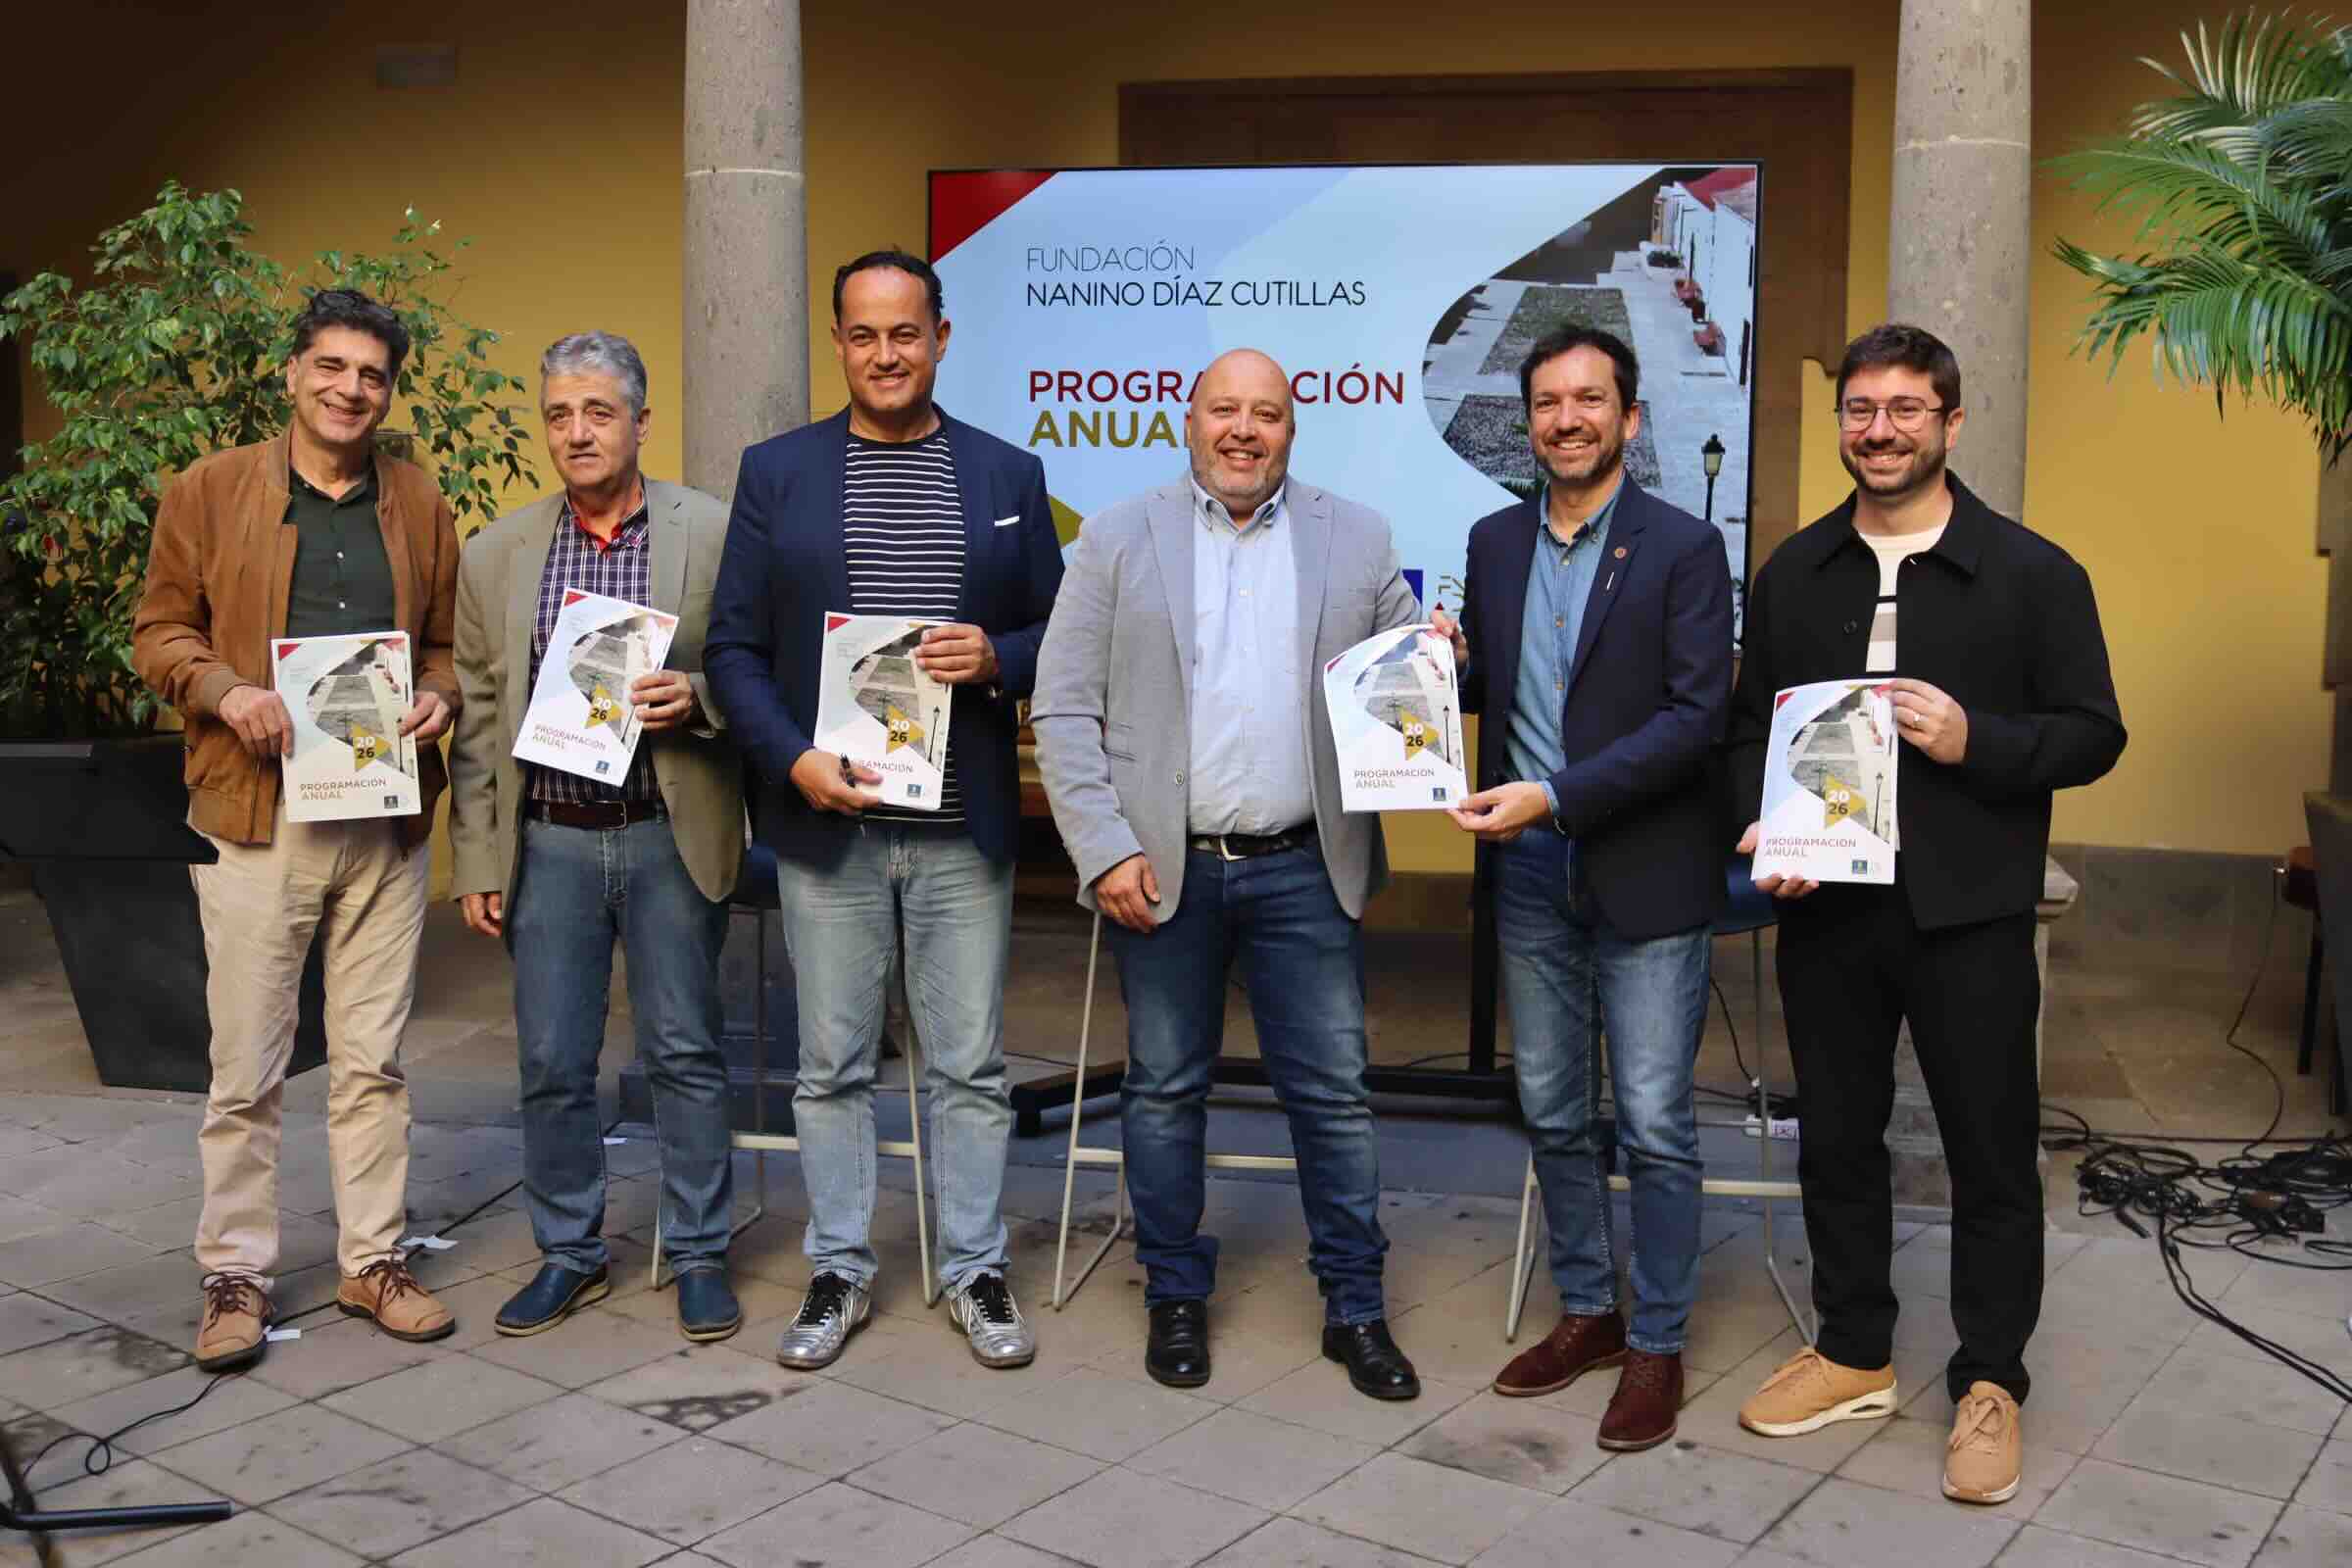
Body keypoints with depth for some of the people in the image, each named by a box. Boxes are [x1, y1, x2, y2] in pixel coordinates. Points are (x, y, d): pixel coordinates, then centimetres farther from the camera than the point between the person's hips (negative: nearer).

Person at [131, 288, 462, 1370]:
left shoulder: (420, 507, 13)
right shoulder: (210, 491, 5)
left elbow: (449, 640, 18)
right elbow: (158, 630, 6)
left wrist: (440, 695, -3)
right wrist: (225, 690, -13)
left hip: (387, 818, 3)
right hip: (257, 815, -2)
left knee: (373, 1063, 9)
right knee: (246, 1069, 2)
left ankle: (374, 1261, 20)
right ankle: (236, 1279, 14)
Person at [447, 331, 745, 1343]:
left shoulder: (715, 534, -2)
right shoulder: (496, 554, 7)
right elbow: (478, 718, 8)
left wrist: (696, 697, -20)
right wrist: (476, 862, 5)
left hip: (670, 838, -2)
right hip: (549, 842, 3)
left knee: (685, 1055, 5)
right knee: (551, 1064, 9)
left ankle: (700, 1256, 19)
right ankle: (569, 1254, 25)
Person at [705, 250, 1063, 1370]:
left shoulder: (1008, 475, 7)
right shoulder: (776, 472, 5)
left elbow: (1056, 637, 9)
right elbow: (734, 647, 3)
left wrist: (994, 658, -13)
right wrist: (794, 758, -12)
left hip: (964, 827, 0)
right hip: (824, 821, 0)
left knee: (970, 1065, 8)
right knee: (832, 1064, 10)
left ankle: (975, 1272, 22)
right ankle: (839, 1272, 24)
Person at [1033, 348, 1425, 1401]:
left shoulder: (1355, 541, 8)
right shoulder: (1118, 540, 4)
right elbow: (1063, 709, 0)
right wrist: (1104, 849, -9)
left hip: (1304, 869, 1)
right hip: (1162, 871, 0)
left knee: (1333, 1093, 5)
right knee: (1165, 1090, 10)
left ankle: (1354, 1306, 20)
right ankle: (1176, 1297, 26)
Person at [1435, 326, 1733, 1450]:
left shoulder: (1683, 547, -8)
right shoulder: (1494, 542, 8)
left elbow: (1697, 716, -15)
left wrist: (1555, 797, -21)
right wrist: (1450, 664, -7)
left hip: (1646, 880, -5)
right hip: (1530, 881, 5)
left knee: (1654, 1125, 2)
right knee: (1553, 1115, 15)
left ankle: (1657, 1346, 17)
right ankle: (1586, 1313, 31)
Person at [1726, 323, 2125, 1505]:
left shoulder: (2032, 572, -2)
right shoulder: (1792, 572, 9)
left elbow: (2092, 733, -3)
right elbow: (1749, 725, 12)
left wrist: (1974, 740, -19)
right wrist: (1763, 823, -5)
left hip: (1969, 913, -3)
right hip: (1826, 905, 4)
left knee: (1991, 1150, 5)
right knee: (1836, 1138, 13)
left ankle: (1989, 1383, 22)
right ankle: (1854, 1353, 31)